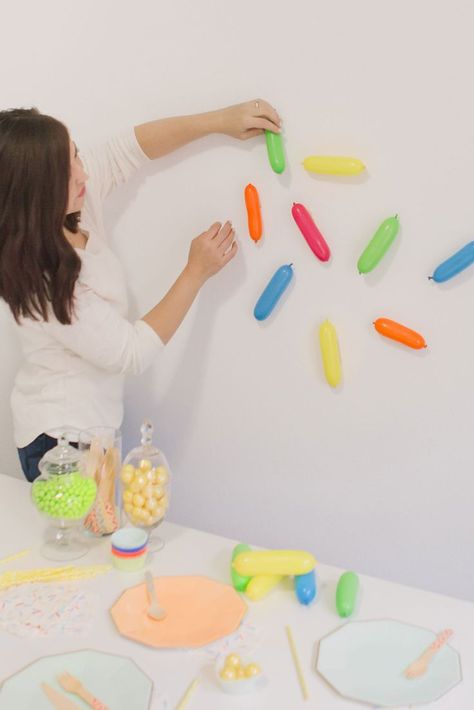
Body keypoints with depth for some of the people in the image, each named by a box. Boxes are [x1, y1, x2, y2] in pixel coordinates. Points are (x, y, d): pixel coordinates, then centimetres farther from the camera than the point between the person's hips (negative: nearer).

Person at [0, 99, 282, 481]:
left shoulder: (75, 199, -12)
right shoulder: (42, 281, -31)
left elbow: (132, 146, -1)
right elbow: (133, 353, -23)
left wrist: (221, 120, -10)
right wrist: (197, 272, -18)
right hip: (63, 440, -8)